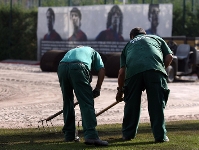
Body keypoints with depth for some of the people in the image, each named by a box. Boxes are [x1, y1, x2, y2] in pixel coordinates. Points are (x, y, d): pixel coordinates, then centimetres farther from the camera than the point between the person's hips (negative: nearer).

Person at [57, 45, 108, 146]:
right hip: (78, 67, -4)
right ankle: (91, 135, -19)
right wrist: (97, 89, 19)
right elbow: (102, 70, 17)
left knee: (67, 102, 19)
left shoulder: (71, 51, 44)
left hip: (62, 67, 4)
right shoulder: (92, 52, 35)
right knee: (87, 103, -6)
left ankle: (69, 135, 23)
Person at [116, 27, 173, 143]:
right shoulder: (156, 38, 35)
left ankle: (128, 133, 22)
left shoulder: (128, 45, 35)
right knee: (157, 103, 3)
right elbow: (169, 57, 20)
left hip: (133, 71, 1)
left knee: (131, 103, 13)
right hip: (155, 69, -1)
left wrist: (120, 90, 34)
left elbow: (122, 72, 25)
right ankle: (160, 135, 2)